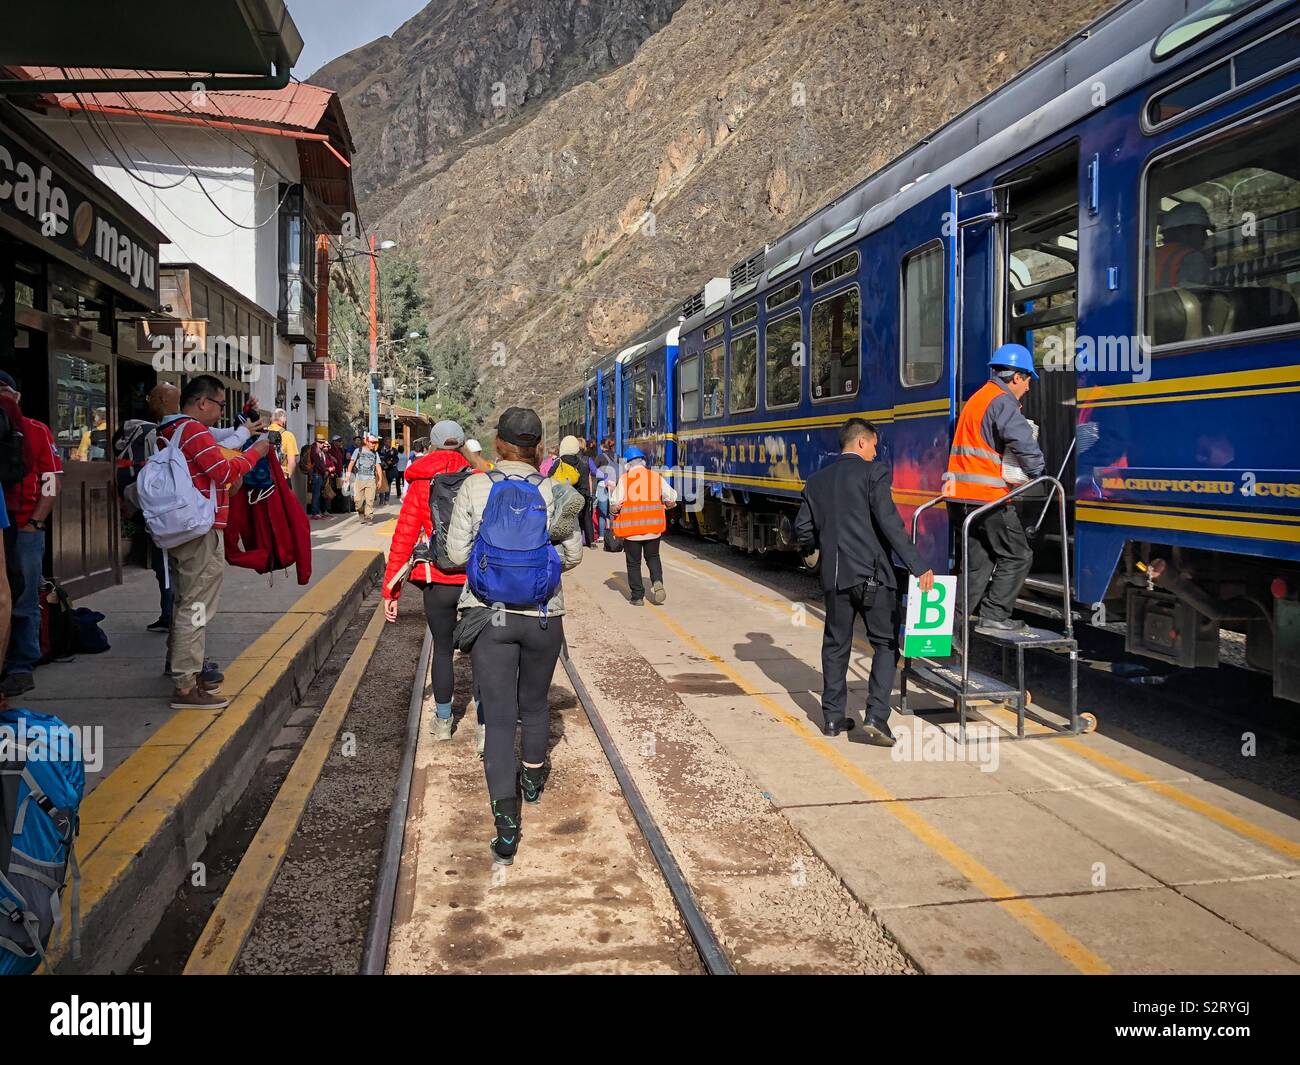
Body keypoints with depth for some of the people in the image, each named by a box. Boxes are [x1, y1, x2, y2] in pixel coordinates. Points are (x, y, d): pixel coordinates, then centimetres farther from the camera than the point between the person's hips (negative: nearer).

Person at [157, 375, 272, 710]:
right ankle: (186, 687, -5)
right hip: (200, 532, -10)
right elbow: (225, 472, -16)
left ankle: (183, 672, 27)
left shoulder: (168, 432, 17)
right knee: (196, 608, -7)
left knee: (184, 604, 18)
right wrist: (256, 451, -4)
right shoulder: (195, 431, -13)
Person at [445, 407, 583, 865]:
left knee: (498, 718, 1)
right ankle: (533, 779, 45)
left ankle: (506, 826, -5)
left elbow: (456, 552, -5)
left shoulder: (474, 488, -7)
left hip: (488, 614, -1)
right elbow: (573, 553, 0)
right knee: (535, 703, 24)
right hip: (543, 616, 1)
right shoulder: (552, 492, -5)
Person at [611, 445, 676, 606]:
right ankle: (657, 582, -4)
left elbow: (615, 504, -10)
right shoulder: (655, 476, 2)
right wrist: (666, 506, 25)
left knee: (633, 562, 10)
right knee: (653, 557, 20)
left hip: (631, 528, -2)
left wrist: (614, 510, 12)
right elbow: (671, 498, 4)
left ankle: (637, 596, 11)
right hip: (653, 527, 2)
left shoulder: (624, 479, -6)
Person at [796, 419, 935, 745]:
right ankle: (876, 716, -5)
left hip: (834, 576, 5)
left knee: (836, 645, 15)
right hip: (872, 574, -5)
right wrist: (918, 566, -18)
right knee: (886, 644, 5)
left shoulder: (816, 481, 11)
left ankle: (833, 717, 19)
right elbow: (889, 522, -16)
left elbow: (802, 530, 11)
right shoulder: (874, 472, -5)